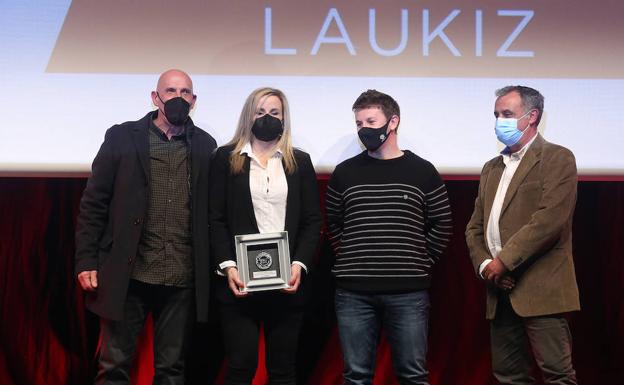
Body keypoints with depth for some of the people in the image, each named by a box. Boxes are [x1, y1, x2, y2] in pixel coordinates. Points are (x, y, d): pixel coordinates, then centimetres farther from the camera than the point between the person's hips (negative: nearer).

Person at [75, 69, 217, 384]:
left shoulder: (205, 145, 7)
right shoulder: (121, 137, 2)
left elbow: (211, 211, 8)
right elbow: (93, 203, 1)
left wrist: (217, 267, 1)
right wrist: (86, 261, -4)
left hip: (182, 280, 2)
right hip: (127, 275, -2)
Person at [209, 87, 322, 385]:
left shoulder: (300, 161, 12)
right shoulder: (226, 158, 7)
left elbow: (313, 221, 8)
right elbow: (216, 219, 2)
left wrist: (300, 264, -7)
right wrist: (227, 266, -10)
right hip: (240, 280, -2)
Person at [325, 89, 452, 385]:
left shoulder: (422, 171, 3)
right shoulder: (345, 172, 6)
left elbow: (441, 224, 8)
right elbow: (333, 223, 15)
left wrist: (420, 262, 3)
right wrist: (349, 259, 7)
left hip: (409, 292, -1)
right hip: (354, 292, 1)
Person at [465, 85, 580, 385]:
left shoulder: (556, 158, -2)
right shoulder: (492, 168, 21)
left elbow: (550, 220, -15)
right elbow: (475, 226, 17)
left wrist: (504, 262, -14)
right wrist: (484, 264, -2)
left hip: (540, 290, -7)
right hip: (500, 291, 7)